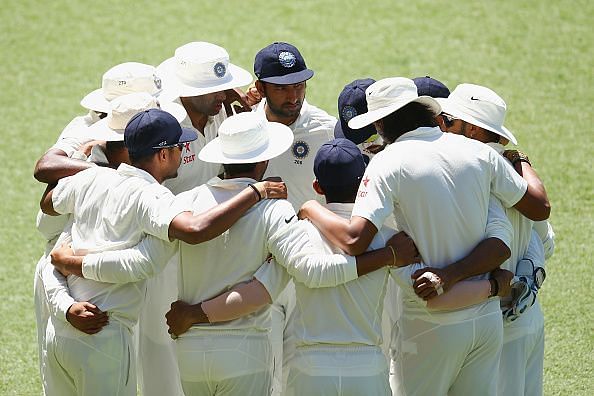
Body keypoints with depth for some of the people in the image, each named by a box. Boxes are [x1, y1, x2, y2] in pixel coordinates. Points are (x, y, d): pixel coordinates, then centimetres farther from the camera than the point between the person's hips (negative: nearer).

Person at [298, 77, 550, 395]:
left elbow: (354, 240, -26)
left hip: (433, 326, -5)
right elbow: (540, 208, 12)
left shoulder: (388, 163, -14)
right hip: (487, 318, 5)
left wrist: (312, 210, -8)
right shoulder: (479, 153, 1)